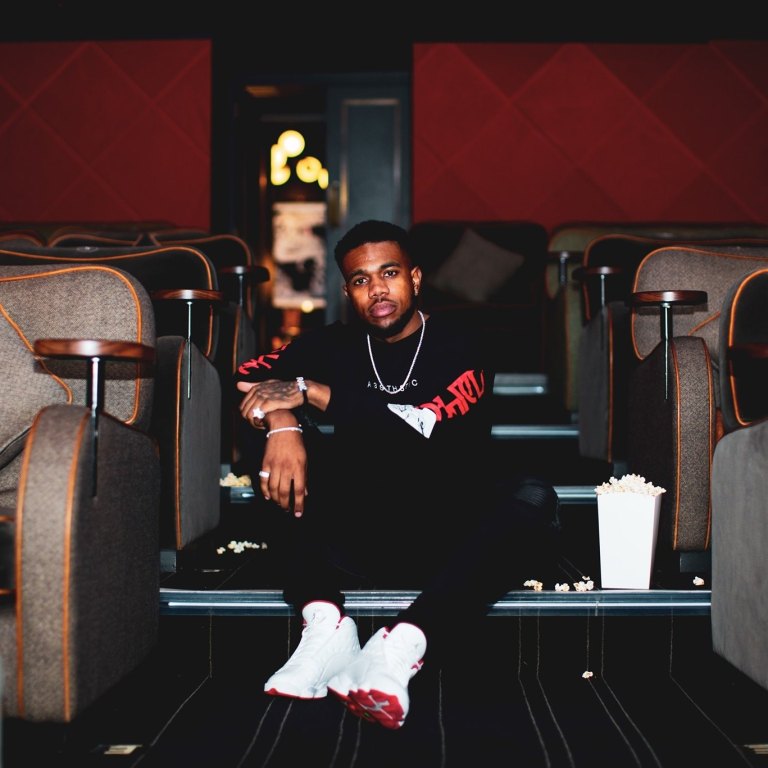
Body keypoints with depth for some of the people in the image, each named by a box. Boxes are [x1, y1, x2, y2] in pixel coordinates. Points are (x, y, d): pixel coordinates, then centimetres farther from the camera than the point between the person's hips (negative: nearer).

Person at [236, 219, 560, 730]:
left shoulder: (460, 349, -4)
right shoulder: (334, 346, 7)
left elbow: (426, 429, -22)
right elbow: (251, 376, -6)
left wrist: (310, 392, -23)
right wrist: (281, 421, -29)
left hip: (448, 546, -2)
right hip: (355, 546, 3)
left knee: (534, 501, -30)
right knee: (290, 439, -16)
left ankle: (404, 644, -46)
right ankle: (324, 622, -32)